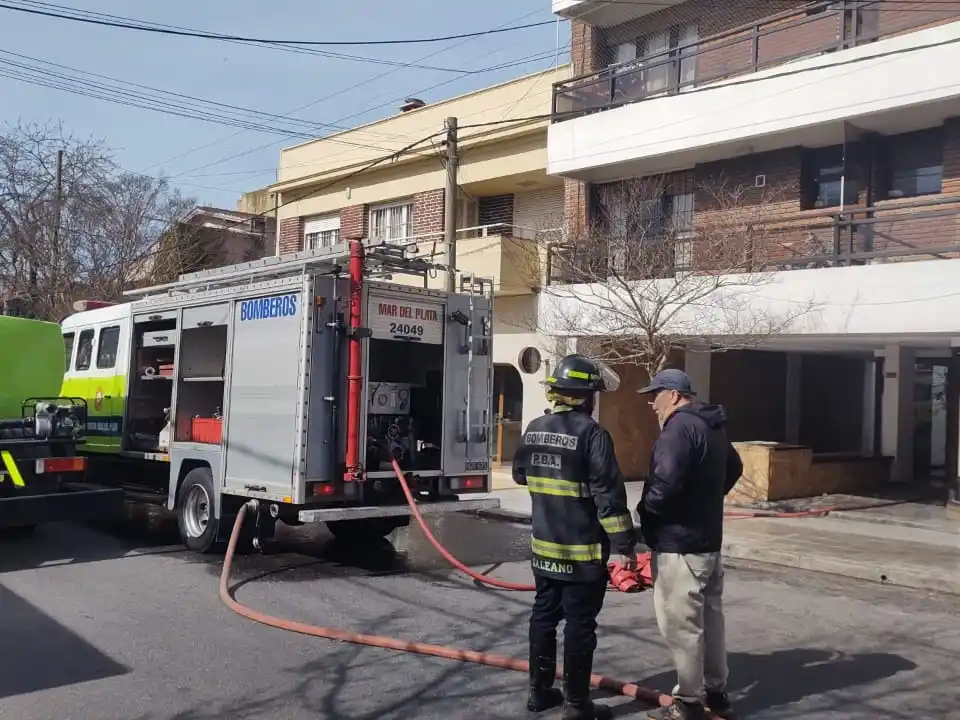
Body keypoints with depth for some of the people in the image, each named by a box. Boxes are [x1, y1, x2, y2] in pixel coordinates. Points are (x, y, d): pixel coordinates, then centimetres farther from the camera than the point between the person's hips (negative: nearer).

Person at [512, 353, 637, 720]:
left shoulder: (535, 428, 4)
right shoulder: (591, 433, -17)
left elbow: (520, 474, 19)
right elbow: (608, 494, -19)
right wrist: (624, 543, -13)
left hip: (544, 545, 7)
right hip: (583, 550, -7)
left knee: (544, 615, 16)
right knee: (580, 625, 2)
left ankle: (540, 690, 27)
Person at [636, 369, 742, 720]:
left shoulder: (680, 426, -19)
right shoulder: (712, 426, 13)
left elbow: (666, 482, -29)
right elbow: (734, 468, 29)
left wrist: (644, 509, -11)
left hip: (678, 543, -10)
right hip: (707, 538, 10)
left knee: (680, 625, -1)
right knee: (710, 617, 17)